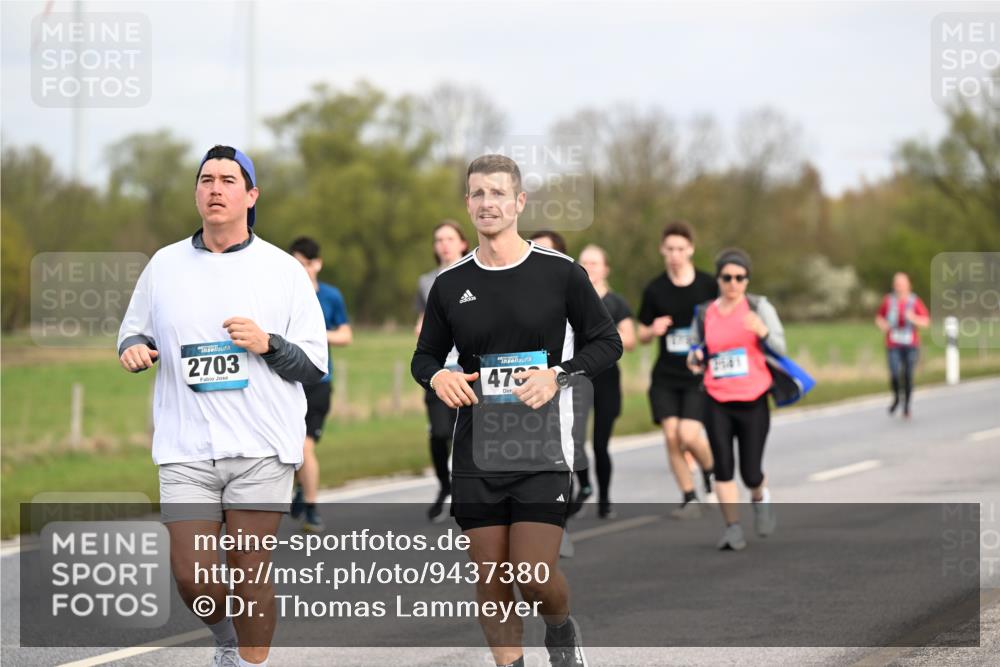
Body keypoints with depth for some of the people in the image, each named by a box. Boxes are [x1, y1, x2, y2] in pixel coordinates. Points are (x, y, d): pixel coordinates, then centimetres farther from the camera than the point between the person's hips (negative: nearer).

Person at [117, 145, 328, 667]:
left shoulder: (284, 270, 3)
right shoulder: (164, 265, 10)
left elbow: (315, 365, 4)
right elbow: (133, 330, 20)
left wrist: (267, 344, -14)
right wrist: (133, 348, -3)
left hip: (261, 447, -2)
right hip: (186, 451, 2)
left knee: (250, 571, -1)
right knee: (192, 579, -1)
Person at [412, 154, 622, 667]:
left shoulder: (561, 273, -1)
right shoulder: (451, 284, 7)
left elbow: (607, 342, 5)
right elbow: (425, 355, 17)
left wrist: (557, 375, -11)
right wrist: (436, 376, -6)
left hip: (543, 450, -3)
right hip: (477, 451, 3)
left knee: (534, 575, -10)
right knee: (490, 577, 3)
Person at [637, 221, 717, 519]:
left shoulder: (708, 285, -2)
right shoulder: (654, 290, 4)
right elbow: (642, 335, 11)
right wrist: (653, 330, -11)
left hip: (699, 376, -3)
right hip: (665, 377, 3)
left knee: (689, 435, -15)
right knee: (672, 436, -5)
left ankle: (711, 471, 17)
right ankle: (689, 498, 9)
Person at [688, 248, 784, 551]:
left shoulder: (759, 307, 1)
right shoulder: (705, 313, 9)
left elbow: (780, 348, -6)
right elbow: (696, 350, 20)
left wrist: (763, 331, -26)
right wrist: (695, 360, -4)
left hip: (754, 401, -2)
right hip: (718, 401, 2)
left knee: (750, 473, -2)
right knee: (723, 467, -9)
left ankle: (760, 498, 32)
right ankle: (733, 528, 1)